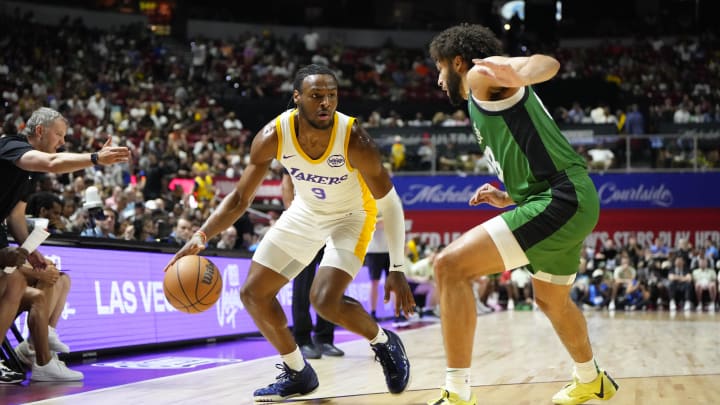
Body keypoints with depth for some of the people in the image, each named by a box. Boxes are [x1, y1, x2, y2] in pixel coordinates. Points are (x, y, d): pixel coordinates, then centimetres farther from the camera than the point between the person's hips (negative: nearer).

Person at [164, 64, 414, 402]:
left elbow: (390, 202, -22)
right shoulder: (274, 136, -25)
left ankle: (385, 343, 6)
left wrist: (397, 270, -23)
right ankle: (297, 373, 19)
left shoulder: (354, 139, -33)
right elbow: (241, 197, -14)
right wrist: (202, 235, -29)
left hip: (351, 216, -5)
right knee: (253, 293, 1)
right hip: (305, 212, 5)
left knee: (325, 300, -25)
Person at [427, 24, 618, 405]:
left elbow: (548, 63, -25)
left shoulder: (482, 76, -3)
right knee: (551, 300, 33)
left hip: (561, 201, -11)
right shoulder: (489, 102, 26)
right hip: (570, 201, 11)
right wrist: (507, 198, 24)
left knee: (450, 265, -18)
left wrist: (520, 75, -47)